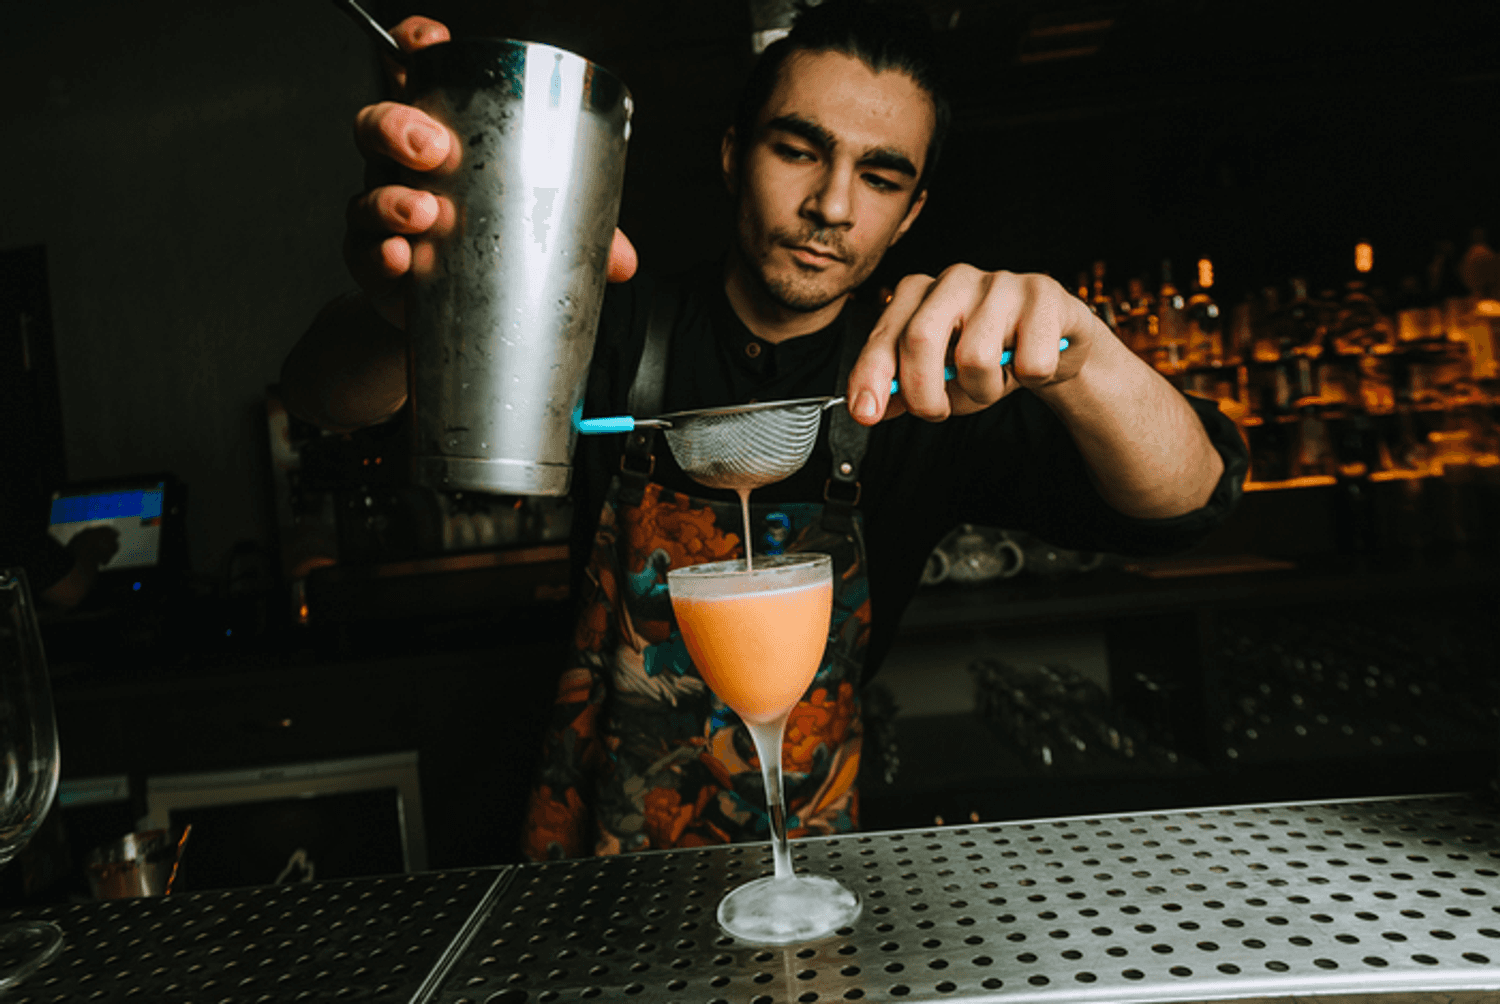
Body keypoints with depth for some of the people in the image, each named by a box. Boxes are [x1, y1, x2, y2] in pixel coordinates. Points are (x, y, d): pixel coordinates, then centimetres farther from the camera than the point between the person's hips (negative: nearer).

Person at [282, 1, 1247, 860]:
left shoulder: (916, 388, -5)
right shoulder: (617, 332, -4)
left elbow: (1189, 498, -13)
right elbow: (331, 395, -12)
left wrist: (1078, 355, -35)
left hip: (813, 871, 0)